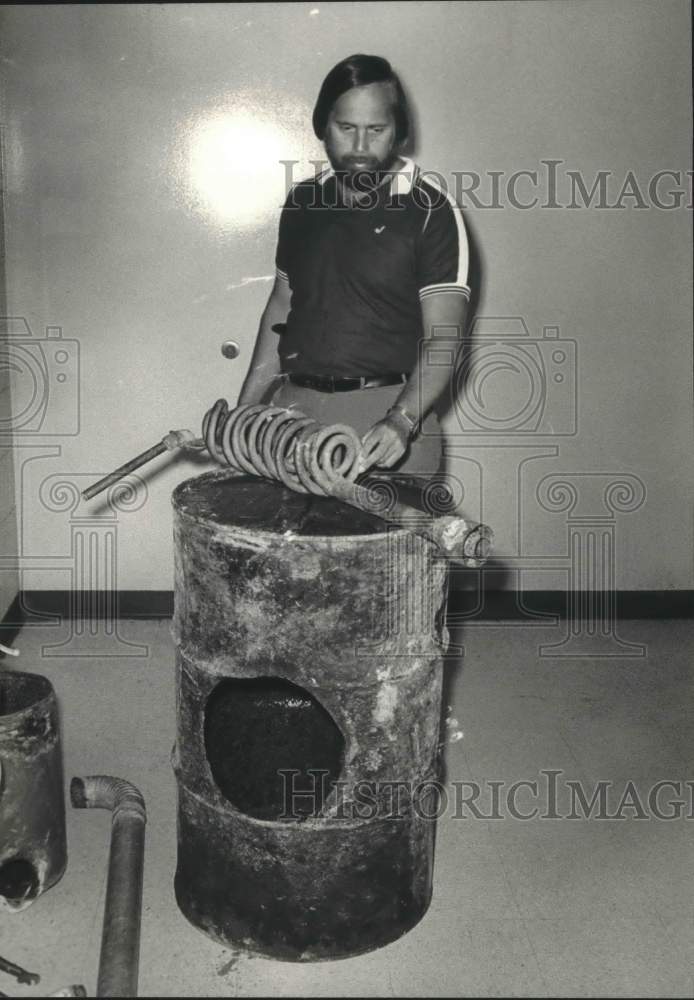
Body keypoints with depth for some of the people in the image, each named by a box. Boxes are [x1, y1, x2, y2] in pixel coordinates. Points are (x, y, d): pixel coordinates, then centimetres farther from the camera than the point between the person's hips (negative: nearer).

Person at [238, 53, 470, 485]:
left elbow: (442, 338, -11)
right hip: (294, 407, 4)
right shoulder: (304, 200, 12)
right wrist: (245, 407, 13)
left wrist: (401, 421, -26)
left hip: (388, 413, -4)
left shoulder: (429, 208, -5)